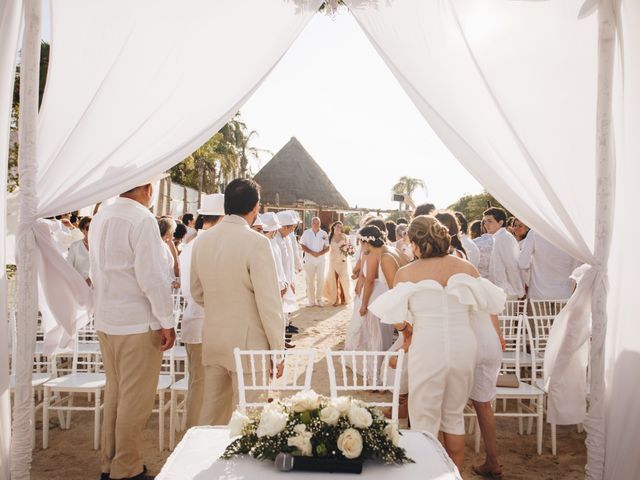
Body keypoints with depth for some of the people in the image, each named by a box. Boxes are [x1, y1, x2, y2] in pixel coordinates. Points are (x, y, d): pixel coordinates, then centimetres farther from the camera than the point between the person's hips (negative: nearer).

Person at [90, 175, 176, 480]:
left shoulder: (100, 218, 9)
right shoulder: (142, 220, -16)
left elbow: (96, 271, 15)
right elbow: (152, 277, -19)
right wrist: (166, 322, -12)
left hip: (105, 320, 8)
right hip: (137, 323, -8)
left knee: (114, 393, 18)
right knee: (136, 399, 3)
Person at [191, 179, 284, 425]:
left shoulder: (202, 240, 4)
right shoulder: (256, 242, -16)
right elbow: (269, 303, -16)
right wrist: (278, 349, -7)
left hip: (212, 339, 6)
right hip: (247, 343, -6)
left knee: (211, 410, 17)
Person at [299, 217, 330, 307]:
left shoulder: (324, 234, 1)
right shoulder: (306, 233, 1)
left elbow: (327, 247, 2)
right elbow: (302, 245, -1)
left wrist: (320, 253, -15)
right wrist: (311, 252, -14)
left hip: (321, 260, 1)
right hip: (309, 260, -1)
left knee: (320, 280, 4)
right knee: (310, 280, 2)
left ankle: (319, 299, 15)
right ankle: (311, 300, 10)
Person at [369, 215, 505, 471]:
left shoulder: (406, 273, -6)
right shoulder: (465, 266, 1)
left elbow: (395, 318, -8)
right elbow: (493, 303, 7)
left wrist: (406, 329, 13)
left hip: (427, 349, -3)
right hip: (464, 347, 4)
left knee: (425, 422, 13)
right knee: (454, 416, 22)